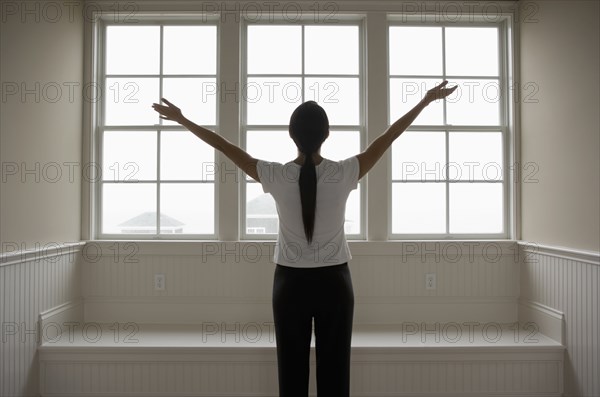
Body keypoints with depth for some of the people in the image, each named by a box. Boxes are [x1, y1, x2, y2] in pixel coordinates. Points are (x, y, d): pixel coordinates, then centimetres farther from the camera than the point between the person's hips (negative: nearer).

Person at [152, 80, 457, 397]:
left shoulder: (276, 176, -13)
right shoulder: (343, 174, -14)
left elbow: (224, 146, -4)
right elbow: (386, 139, -5)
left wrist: (182, 121, 8)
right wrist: (425, 102, 6)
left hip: (290, 283, 0)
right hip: (334, 283, 0)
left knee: (292, 371, 11)